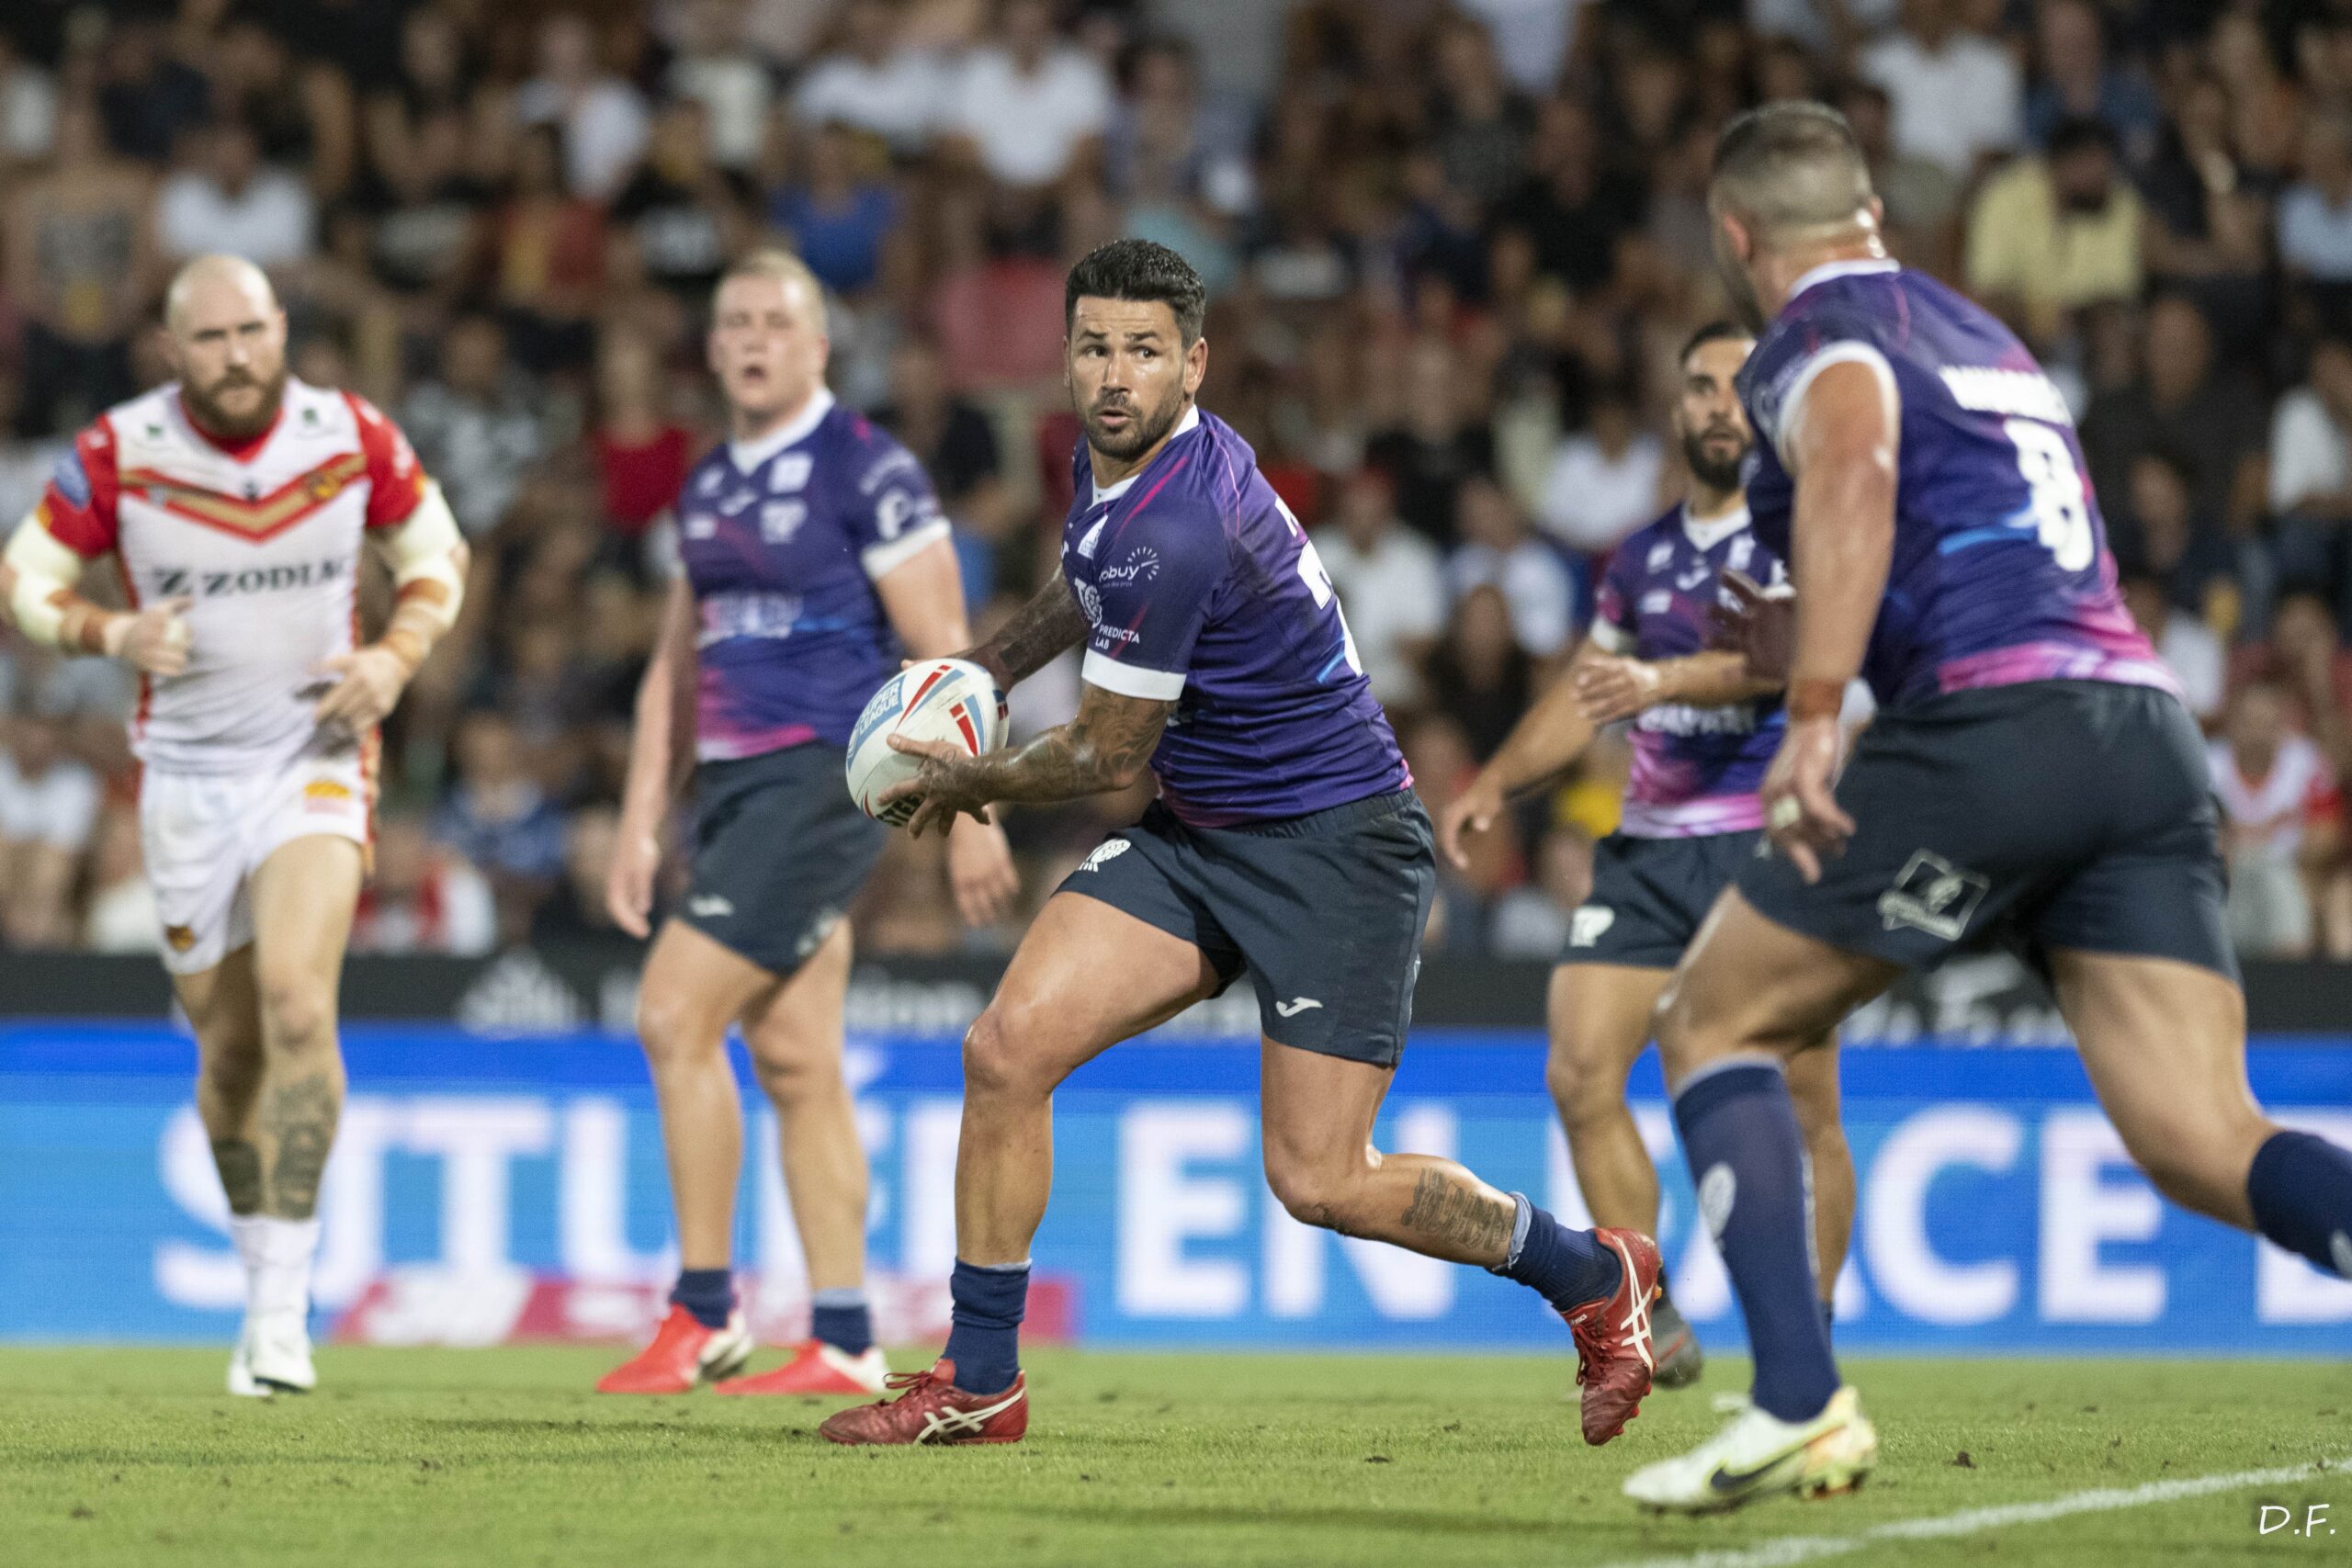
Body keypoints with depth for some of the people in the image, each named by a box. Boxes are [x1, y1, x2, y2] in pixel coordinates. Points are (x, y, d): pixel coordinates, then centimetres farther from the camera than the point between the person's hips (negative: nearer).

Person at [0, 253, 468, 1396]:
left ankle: (284, 1308, -21)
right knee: (229, 1047, 7)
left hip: (316, 758, -1)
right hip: (186, 775, 1)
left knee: (296, 998, -22)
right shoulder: (118, 455, -9)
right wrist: (109, 633, -19)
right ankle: (263, 1285, 28)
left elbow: (436, 555, 9)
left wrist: (395, 656, -10)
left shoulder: (355, 439, -6)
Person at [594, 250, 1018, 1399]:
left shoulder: (866, 472, -8)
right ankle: (843, 1340, 8)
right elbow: (676, 667, 21)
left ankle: (704, 1315, -8)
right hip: (734, 786, 8)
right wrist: (640, 825, 16)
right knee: (795, 1063, 6)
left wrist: (970, 812, -13)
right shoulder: (709, 487, 15)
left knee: (674, 1017, -14)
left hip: (819, 777, -8)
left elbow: (941, 650, -10)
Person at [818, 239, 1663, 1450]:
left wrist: (966, 784, 0)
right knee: (1007, 1049, -8)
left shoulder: (1175, 531, -28)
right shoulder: (1114, 455, 1)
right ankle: (979, 1384, 1)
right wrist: (986, 666, 13)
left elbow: (1105, 759, -17)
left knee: (1319, 1181, -9)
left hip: (1334, 845, -9)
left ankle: (1591, 1275, 16)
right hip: (1198, 834, 9)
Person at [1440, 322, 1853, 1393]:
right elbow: (1584, 692, 28)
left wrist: (1661, 681, -34)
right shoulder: (1643, 557, 18)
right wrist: (1497, 783, 15)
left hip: (1770, 840, -6)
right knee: (1580, 1072, -9)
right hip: (1649, 845, 6)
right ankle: (1651, 1322, -1)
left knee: (1801, 1104, -7)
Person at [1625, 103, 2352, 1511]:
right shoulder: (1982, 332, 29)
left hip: (1995, 723, -7)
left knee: (1713, 1023, 11)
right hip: (2149, 729, 7)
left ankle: (1800, 1407, -3)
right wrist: (1806, 651, 58)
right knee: (2207, 1147, -3)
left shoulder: (1822, 337, 5)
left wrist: (1814, 717, -28)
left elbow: (1853, 476, -18)